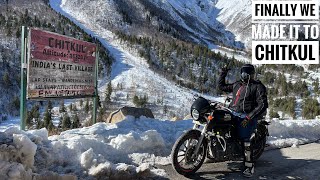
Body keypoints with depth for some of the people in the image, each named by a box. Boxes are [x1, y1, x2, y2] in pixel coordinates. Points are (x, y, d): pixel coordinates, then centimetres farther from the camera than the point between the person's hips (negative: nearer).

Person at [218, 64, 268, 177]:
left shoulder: (258, 87, -1)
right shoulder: (237, 85, 19)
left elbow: (263, 105, -10)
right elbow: (222, 86, 28)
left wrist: (249, 117, -19)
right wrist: (223, 73, 17)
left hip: (246, 117, -7)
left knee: (244, 140, -17)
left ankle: (249, 166, -11)